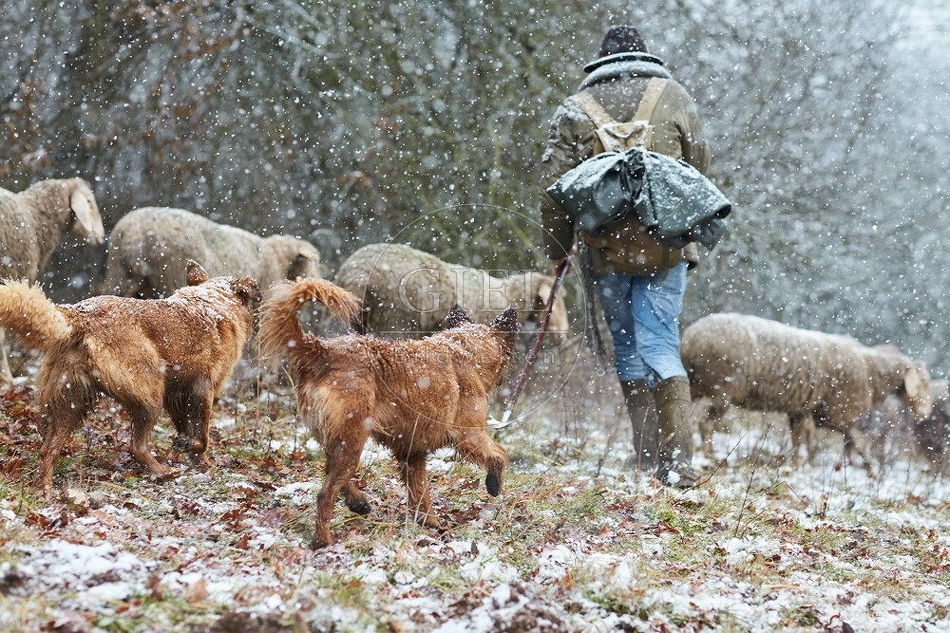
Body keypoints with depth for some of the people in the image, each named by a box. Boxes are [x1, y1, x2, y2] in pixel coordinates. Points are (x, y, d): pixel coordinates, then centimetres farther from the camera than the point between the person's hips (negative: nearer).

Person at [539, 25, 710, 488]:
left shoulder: (574, 110, 4)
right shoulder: (675, 98, 6)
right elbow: (700, 169, 10)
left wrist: (557, 251, 11)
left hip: (604, 249, 0)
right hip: (664, 246, 0)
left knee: (627, 350, 13)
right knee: (660, 346, -2)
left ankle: (647, 461, 13)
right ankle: (677, 460, -15)